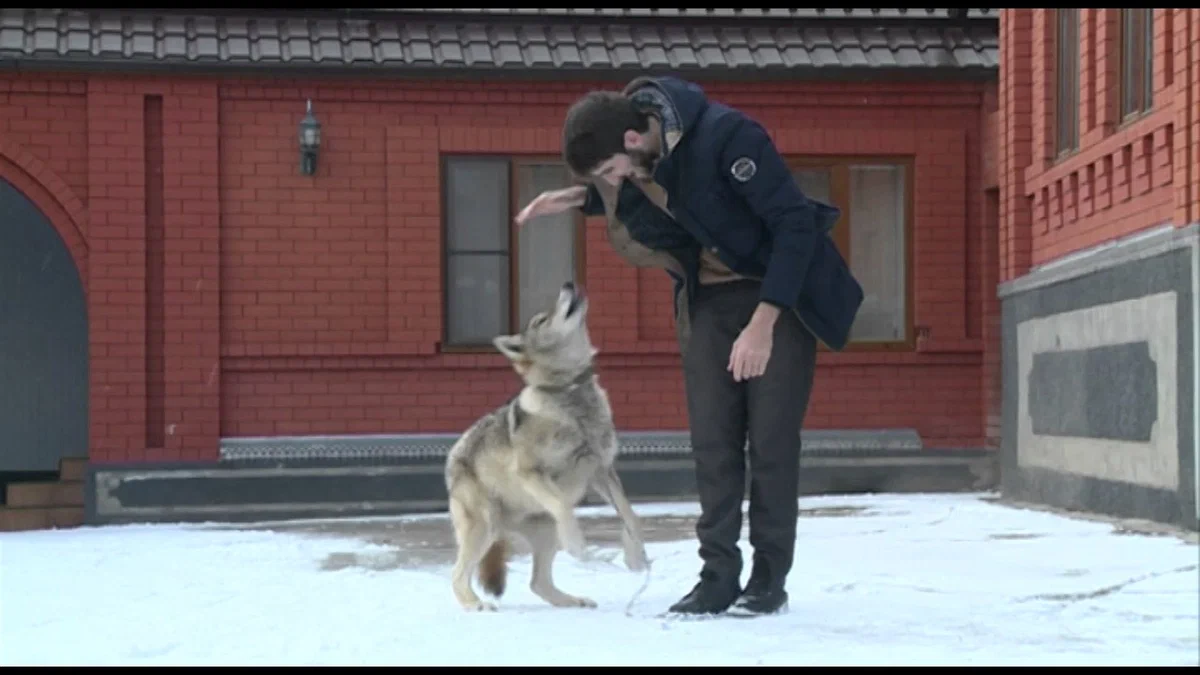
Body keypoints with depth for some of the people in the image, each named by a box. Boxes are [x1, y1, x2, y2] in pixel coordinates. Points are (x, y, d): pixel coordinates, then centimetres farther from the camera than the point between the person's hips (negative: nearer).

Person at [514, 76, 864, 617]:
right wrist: (580, 197, -4)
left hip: (779, 294, -5)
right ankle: (718, 576, 6)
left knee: (771, 439, -4)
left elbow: (796, 224, -28)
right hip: (709, 298, 6)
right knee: (712, 441, 1)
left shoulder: (726, 135, -30)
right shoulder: (631, 157, -10)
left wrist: (763, 322, -33)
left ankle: (770, 578, 6)